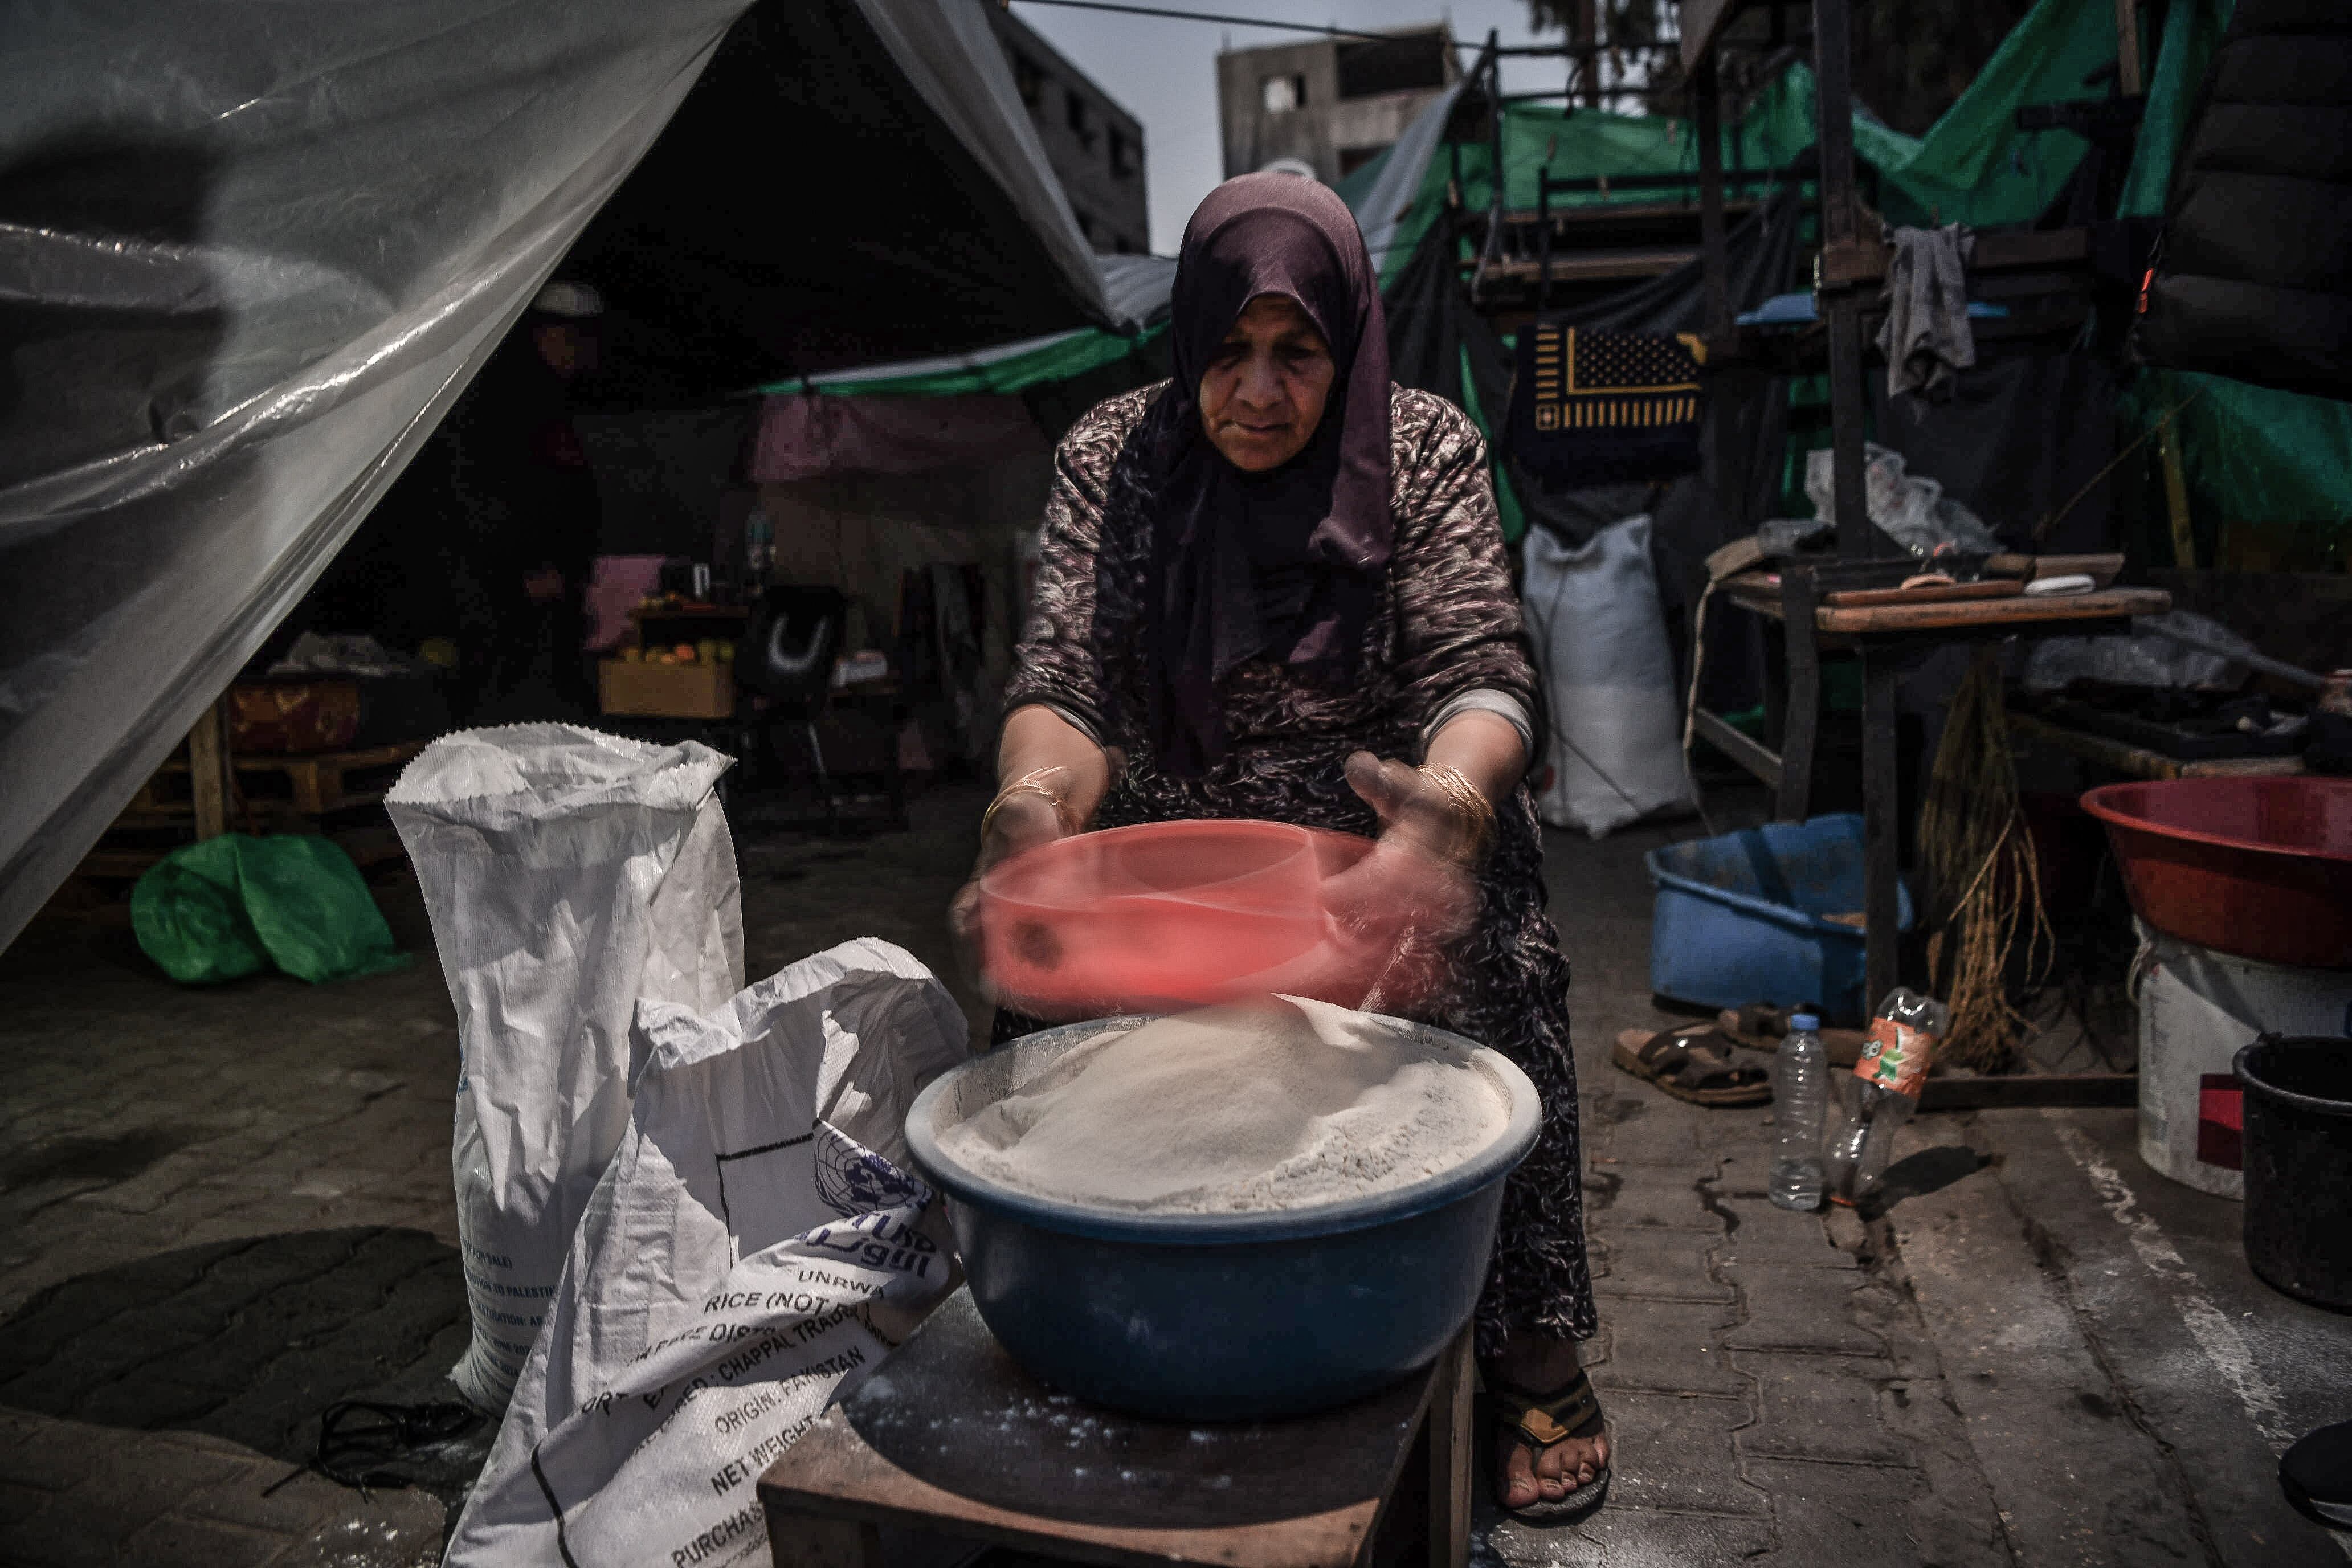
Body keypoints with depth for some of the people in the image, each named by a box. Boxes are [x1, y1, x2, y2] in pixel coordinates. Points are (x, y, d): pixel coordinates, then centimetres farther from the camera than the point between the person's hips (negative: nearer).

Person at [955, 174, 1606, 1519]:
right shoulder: (1113, 458, -3)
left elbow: (1481, 674, -17)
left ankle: (1536, 1360, -3)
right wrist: (1036, 801, -39)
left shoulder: (1429, 452, -5)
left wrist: (1448, 797, -43)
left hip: (1381, 845, -1)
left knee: (1485, 1004, -30)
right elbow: (1066, 679, -13)